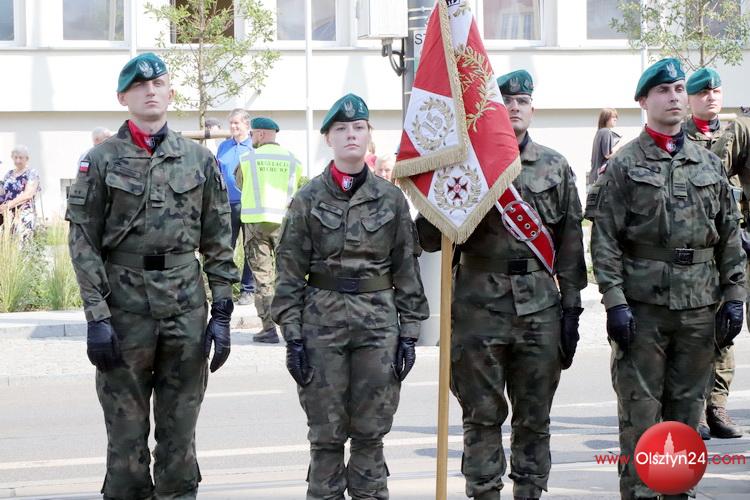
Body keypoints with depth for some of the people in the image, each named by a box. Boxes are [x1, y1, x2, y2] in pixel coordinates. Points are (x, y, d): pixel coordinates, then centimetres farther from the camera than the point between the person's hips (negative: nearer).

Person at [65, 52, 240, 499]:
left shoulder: (200, 159, 6)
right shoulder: (101, 161, 0)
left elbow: (219, 241, 7)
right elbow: (84, 243, -3)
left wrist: (222, 312, 1)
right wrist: (97, 316, -10)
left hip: (186, 306, 2)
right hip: (125, 303, -2)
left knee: (180, 428, 8)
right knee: (126, 428, 4)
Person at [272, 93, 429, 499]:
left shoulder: (390, 198, 4)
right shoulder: (308, 199, 1)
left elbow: (406, 269, 7)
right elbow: (290, 271, 1)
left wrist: (409, 331, 3)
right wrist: (292, 335, -5)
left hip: (378, 318, 1)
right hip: (322, 318, -1)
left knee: (370, 431, 6)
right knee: (326, 432, 3)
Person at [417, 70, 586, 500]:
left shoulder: (555, 168, 9)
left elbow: (570, 242, 9)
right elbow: (428, 237, 2)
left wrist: (572, 307, 4)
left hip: (540, 306, 2)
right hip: (480, 304, -2)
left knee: (535, 417, 8)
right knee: (483, 415, 4)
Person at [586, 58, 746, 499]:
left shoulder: (710, 164, 11)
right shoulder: (624, 165, -1)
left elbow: (730, 237, 13)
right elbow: (605, 240, -5)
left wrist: (734, 296, 6)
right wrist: (615, 301, -12)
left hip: (699, 308, 4)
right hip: (642, 305, -4)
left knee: (687, 408, 10)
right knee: (640, 411, -1)